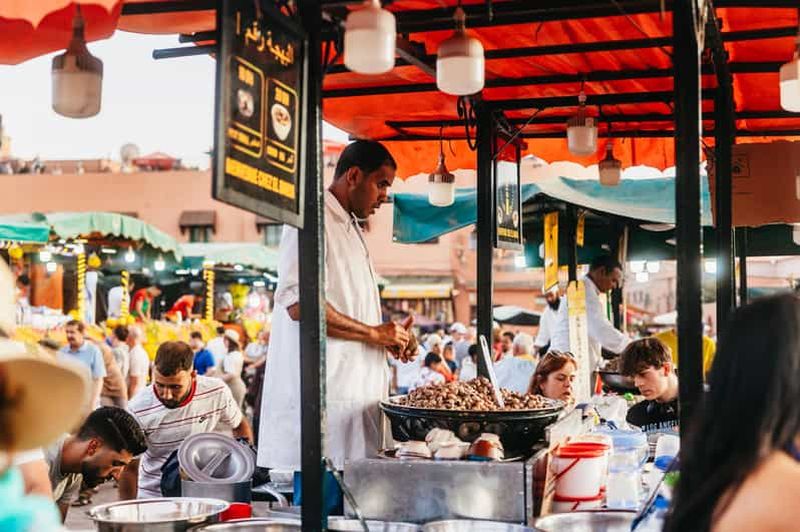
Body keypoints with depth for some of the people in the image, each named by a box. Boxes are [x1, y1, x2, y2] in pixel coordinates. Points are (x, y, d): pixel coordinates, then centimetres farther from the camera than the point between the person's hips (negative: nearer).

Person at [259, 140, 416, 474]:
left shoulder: (349, 227, 23)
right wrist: (374, 333, -13)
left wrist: (390, 339, 12)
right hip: (326, 396, -10)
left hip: (355, 392, 10)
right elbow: (299, 304, -22)